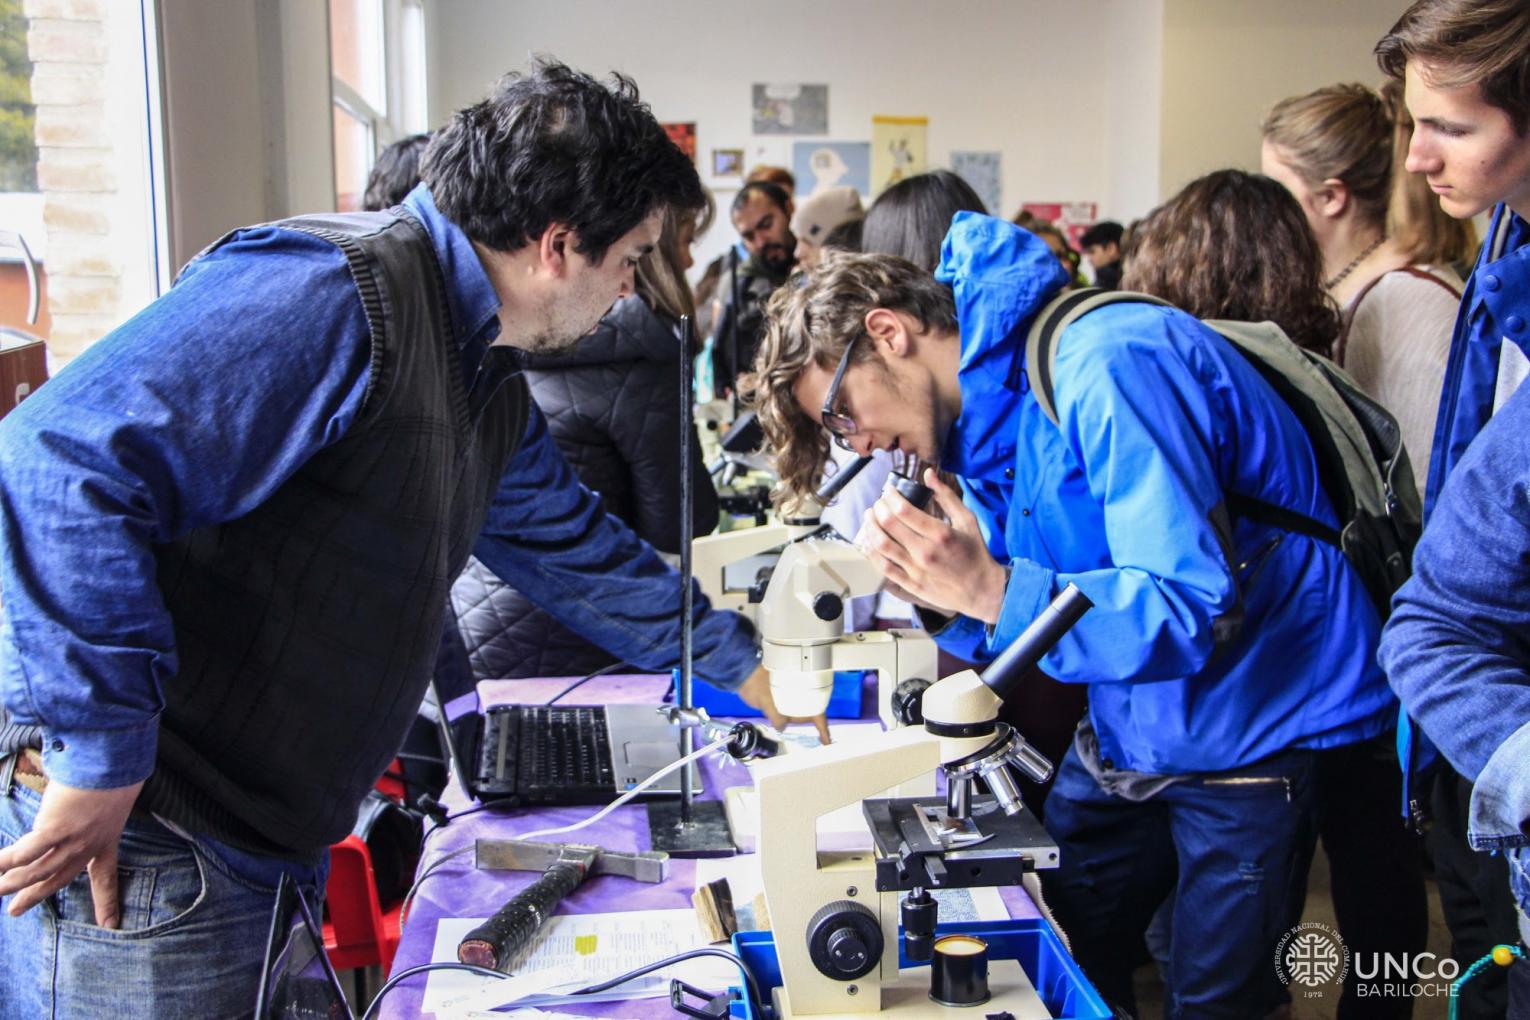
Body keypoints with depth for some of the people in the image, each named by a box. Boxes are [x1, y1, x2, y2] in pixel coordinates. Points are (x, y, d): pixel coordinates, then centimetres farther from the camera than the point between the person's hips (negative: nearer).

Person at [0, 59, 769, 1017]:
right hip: (134, 850, -9)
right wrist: (101, 759, -25)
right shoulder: (329, 296, -21)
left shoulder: (491, 394, 12)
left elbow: (580, 552, 26)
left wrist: (746, 665, 33)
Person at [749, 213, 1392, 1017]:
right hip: (1128, 734, 8)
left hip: (1256, 736, -8)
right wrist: (940, 587, -13)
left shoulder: (1110, 365, -26)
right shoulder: (983, 416, 3)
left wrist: (990, 591, -35)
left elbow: (1197, 613, -30)